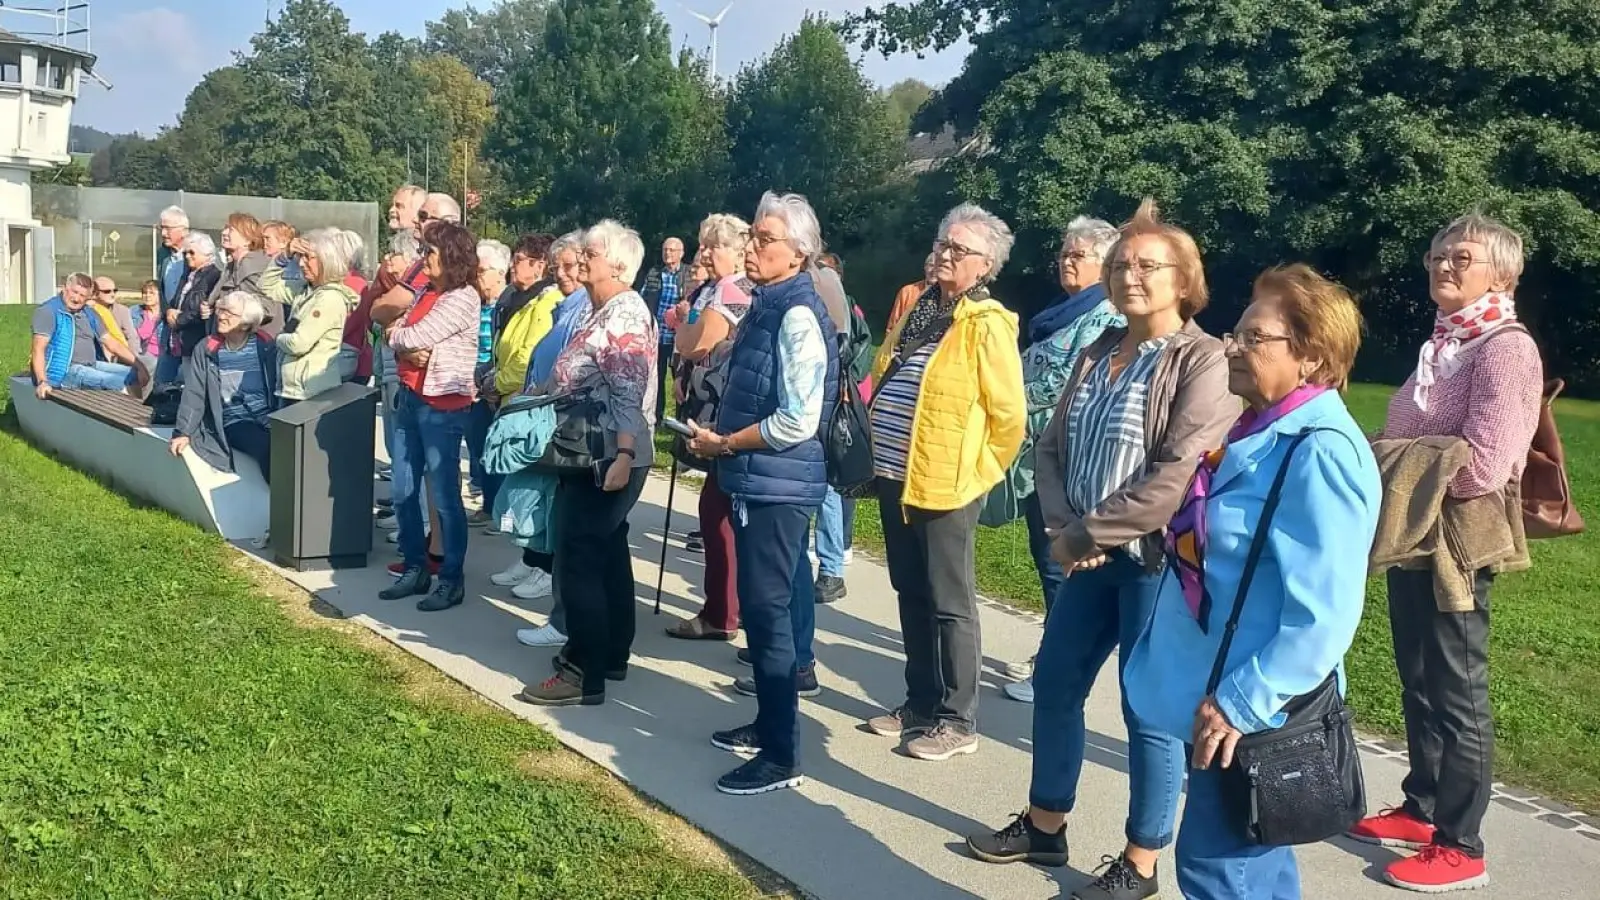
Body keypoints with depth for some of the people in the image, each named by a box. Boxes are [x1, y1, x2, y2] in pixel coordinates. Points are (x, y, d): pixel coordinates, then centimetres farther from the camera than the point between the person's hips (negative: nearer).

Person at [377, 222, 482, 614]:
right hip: (410, 399, 9)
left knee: (444, 497, -3)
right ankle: (415, 569, 24)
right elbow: (396, 336, 8)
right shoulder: (428, 293, 15)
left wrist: (397, 333, 3)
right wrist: (407, 349, -13)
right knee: (403, 493, 12)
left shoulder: (463, 298, -12)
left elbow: (413, 337, -17)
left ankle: (452, 581, 6)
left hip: (443, 407, -9)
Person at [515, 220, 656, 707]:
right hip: (592, 455, 10)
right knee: (607, 554, 15)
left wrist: (622, 456, -32)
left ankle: (585, 675, -2)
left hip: (608, 459, -10)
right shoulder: (602, 312, 16)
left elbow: (629, 394, -24)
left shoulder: (626, 314, -15)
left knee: (579, 562, -8)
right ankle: (611, 656, 26)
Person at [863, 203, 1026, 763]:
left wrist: (976, 473, -5)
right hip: (896, 476, 8)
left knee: (949, 605, 2)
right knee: (912, 597, 17)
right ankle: (921, 702, 30)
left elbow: (1009, 416, -12)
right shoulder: (916, 304, 11)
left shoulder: (986, 325, -12)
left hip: (943, 485, -8)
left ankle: (957, 721, 14)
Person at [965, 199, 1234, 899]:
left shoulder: (1204, 362, -12)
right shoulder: (1098, 354, 11)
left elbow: (1178, 476, -21)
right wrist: (1064, 530, -7)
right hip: (1092, 555, 8)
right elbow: (1052, 446, 9)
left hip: (1157, 560, -7)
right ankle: (1045, 825, 34)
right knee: (1054, 684, 15)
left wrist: (1089, 534, -16)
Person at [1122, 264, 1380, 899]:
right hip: (1219, 692, 9)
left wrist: (1244, 700, -23)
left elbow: (1325, 615, -26)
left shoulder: (1319, 451, -22)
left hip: (1256, 709, -9)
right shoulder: (1262, 432, 7)